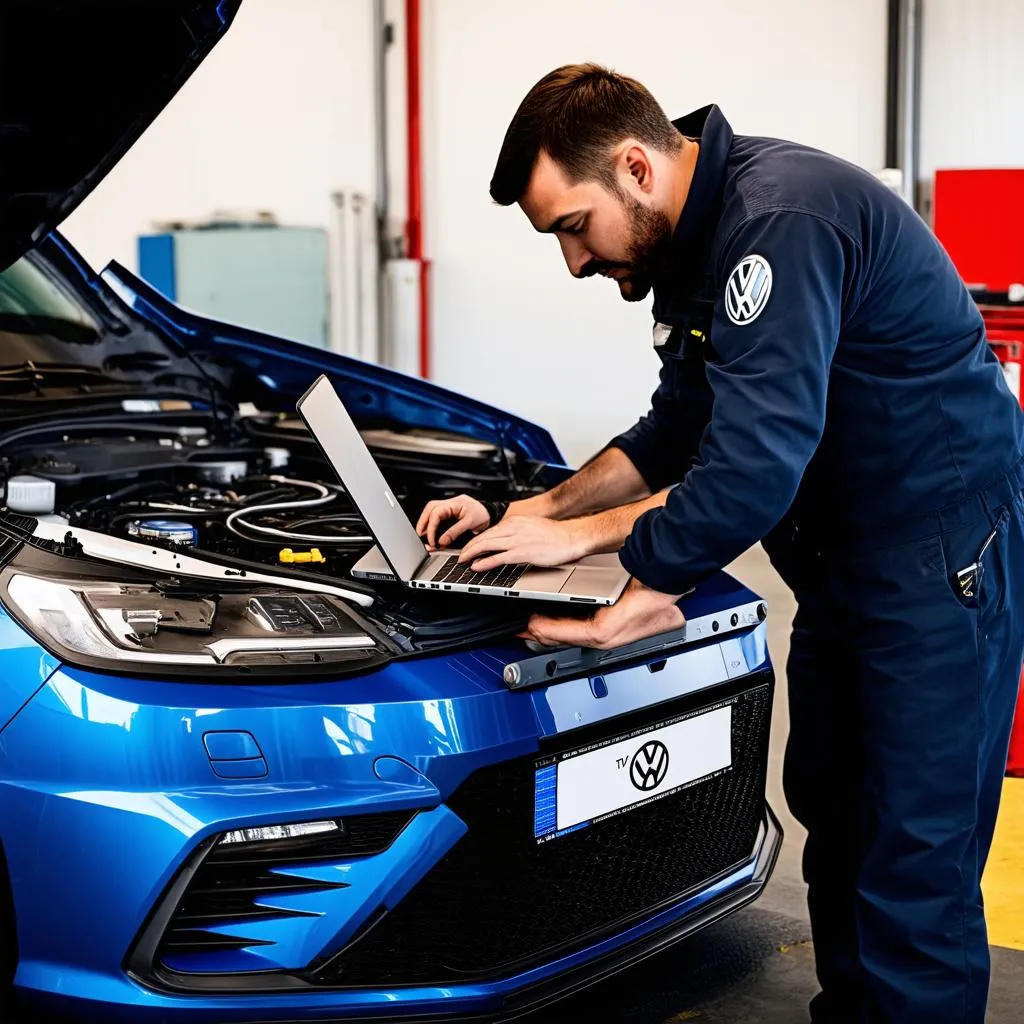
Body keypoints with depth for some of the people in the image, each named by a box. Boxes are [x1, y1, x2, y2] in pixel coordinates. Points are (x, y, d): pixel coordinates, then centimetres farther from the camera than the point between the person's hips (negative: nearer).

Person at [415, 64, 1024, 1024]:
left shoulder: (782, 218, -25)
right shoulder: (695, 241, 7)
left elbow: (751, 476, -30)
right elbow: (675, 435, 16)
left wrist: (578, 535, -16)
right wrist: (533, 510, 5)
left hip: (941, 556, -10)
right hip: (842, 563, 10)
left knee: (914, 871, -5)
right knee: (830, 818, 18)